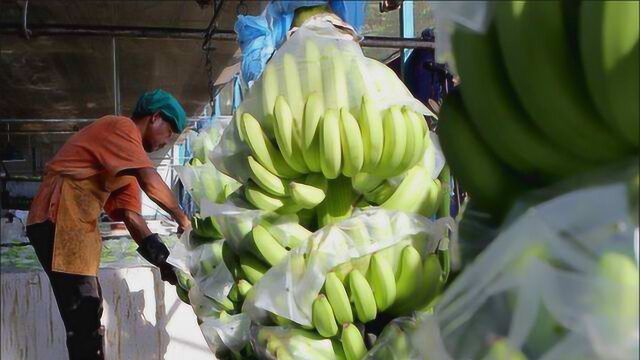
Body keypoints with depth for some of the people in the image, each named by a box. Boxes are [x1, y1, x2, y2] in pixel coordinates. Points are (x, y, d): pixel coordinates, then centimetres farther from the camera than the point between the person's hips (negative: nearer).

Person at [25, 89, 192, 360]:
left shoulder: (127, 159, 21)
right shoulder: (121, 126, -6)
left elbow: (130, 213, 12)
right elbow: (150, 180, -20)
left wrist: (160, 260, 4)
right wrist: (182, 218, -9)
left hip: (77, 224, 10)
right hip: (58, 219, -10)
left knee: (88, 310, 15)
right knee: (83, 316, -10)